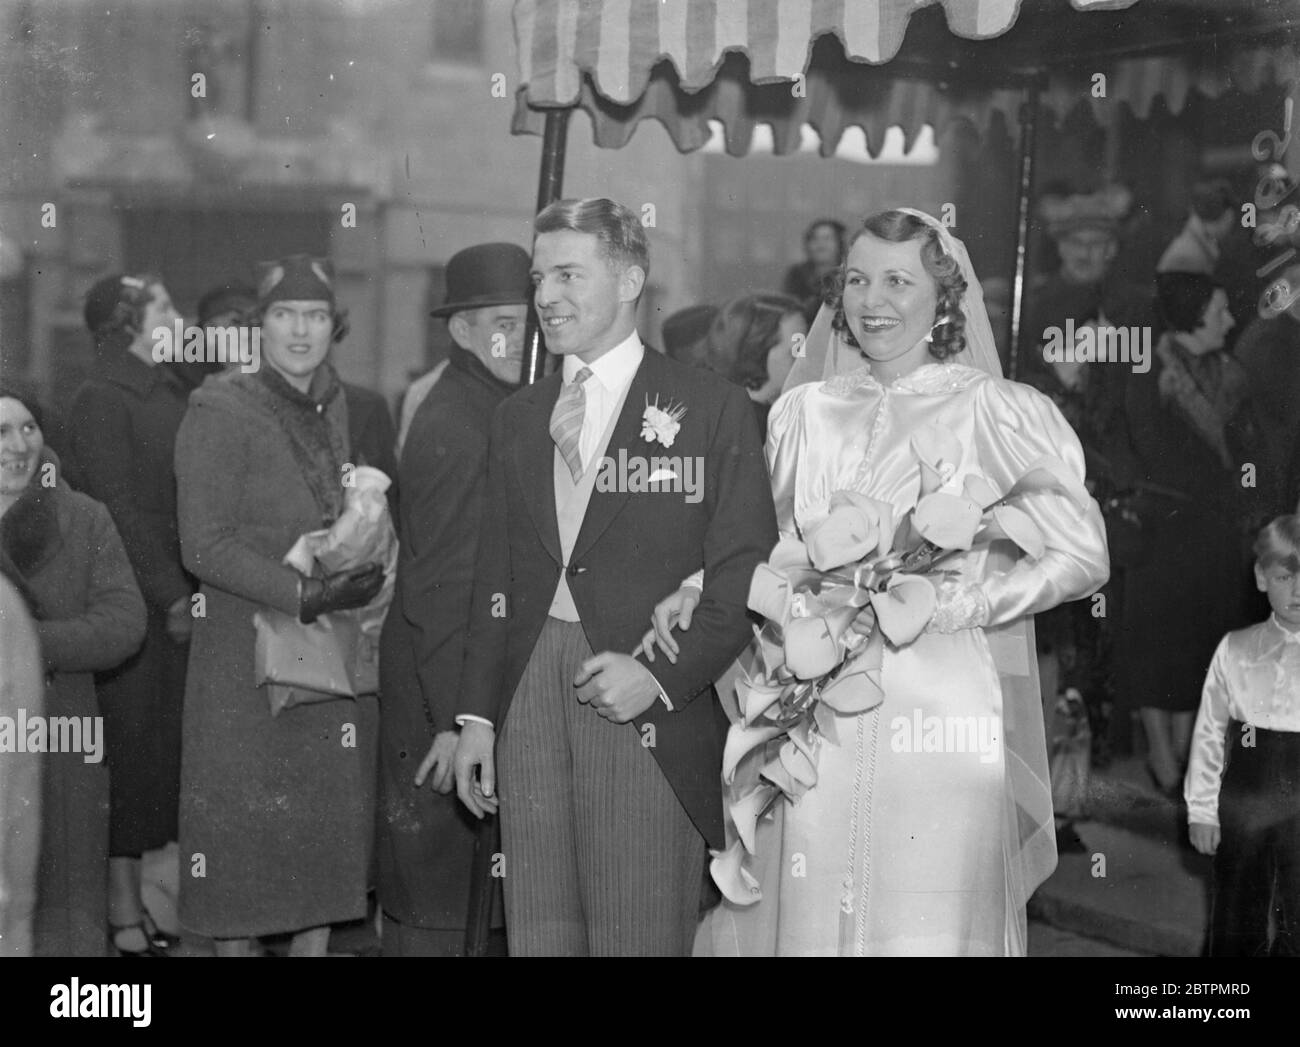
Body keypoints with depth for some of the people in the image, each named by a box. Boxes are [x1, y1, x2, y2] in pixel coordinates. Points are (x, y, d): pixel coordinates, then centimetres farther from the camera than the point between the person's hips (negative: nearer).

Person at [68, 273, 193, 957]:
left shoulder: (172, 391, 14)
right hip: (139, 606, -7)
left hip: (183, 602, 7)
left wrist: (195, 592, 7)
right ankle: (124, 914, 6)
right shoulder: (102, 401, -8)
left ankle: (145, 897, 14)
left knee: (170, 751, 6)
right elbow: (122, 510, -13)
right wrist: (173, 598, -14)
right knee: (135, 744, -2)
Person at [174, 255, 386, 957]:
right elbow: (205, 544, -14)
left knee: (331, 820, 8)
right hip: (249, 658, -5)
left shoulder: (335, 409, 11)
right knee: (246, 820, 0)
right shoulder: (219, 412, -7)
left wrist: (361, 575, 4)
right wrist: (303, 594, -21)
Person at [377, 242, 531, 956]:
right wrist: (456, 719, -22)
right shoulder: (451, 427, -18)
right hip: (439, 700, -9)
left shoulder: (507, 410, 12)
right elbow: (438, 588, -21)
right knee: (432, 898, -1)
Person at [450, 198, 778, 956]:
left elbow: (746, 574, -5)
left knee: (640, 939, -1)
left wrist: (663, 674, -16)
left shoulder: (714, 410, -1)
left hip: (651, 713, -4)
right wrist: (477, 713, 10)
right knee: (538, 934, 7)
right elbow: (497, 574, 16)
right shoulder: (518, 418, 15)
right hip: (530, 698, 5)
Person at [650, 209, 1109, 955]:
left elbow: (1084, 557, -2)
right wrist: (704, 587, 8)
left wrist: (956, 603, -11)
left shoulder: (997, 411, -1)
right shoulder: (804, 411, 12)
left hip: (941, 713, -4)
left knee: (928, 923, -3)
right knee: (806, 914, 4)